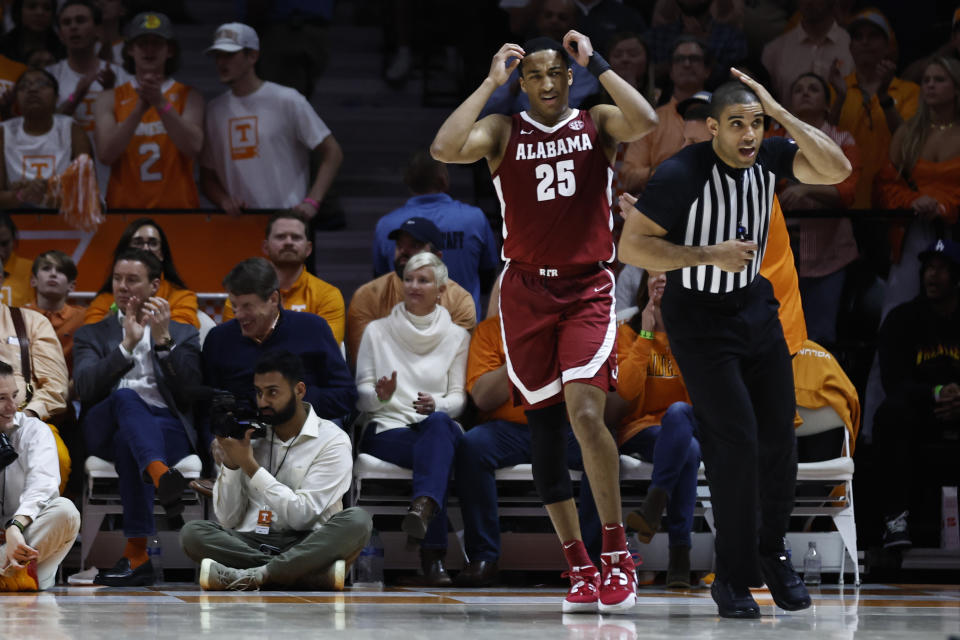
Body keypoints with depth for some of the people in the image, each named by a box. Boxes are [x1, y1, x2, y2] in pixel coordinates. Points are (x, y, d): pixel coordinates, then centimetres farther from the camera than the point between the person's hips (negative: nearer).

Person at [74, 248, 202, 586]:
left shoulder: (184, 335, 24)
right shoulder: (91, 335, 25)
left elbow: (191, 392, 6)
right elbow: (85, 387, 3)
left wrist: (163, 341, -3)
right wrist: (127, 346, -6)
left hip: (168, 425, 0)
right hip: (104, 428, 0)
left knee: (128, 443, -38)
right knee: (125, 397, -38)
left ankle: (136, 553, -49)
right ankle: (161, 476, -66)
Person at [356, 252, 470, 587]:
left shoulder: (457, 337, 18)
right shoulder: (377, 331, 17)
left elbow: (458, 397, 9)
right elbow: (360, 395, 10)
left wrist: (437, 404, -16)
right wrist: (381, 395, -15)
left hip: (441, 427, 1)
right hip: (387, 430, -1)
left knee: (438, 424, -41)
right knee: (436, 455, -38)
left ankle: (423, 506, -69)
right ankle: (433, 555, -52)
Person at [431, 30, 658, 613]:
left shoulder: (597, 123, 4)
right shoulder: (503, 132, 4)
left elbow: (645, 121, -19)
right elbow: (444, 149, -15)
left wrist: (596, 63, -12)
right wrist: (491, 82, -10)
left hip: (588, 290, -2)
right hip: (526, 291, 2)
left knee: (585, 413, -20)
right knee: (544, 428, 4)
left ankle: (617, 554, -8)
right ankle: (580, 567, 13)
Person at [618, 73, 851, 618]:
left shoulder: (767, 157, -5)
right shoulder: (682, 174, -22)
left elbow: (836, 170, -16)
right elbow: (631, 247, -20)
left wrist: (778, 111, -19)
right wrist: (709, 256, -26)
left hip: (755, 305, 6)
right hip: (699, 317, -6)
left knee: (779, 436, 4)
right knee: (736, 441, -12)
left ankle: (772, 554, 23)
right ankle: (733, 578, 0)